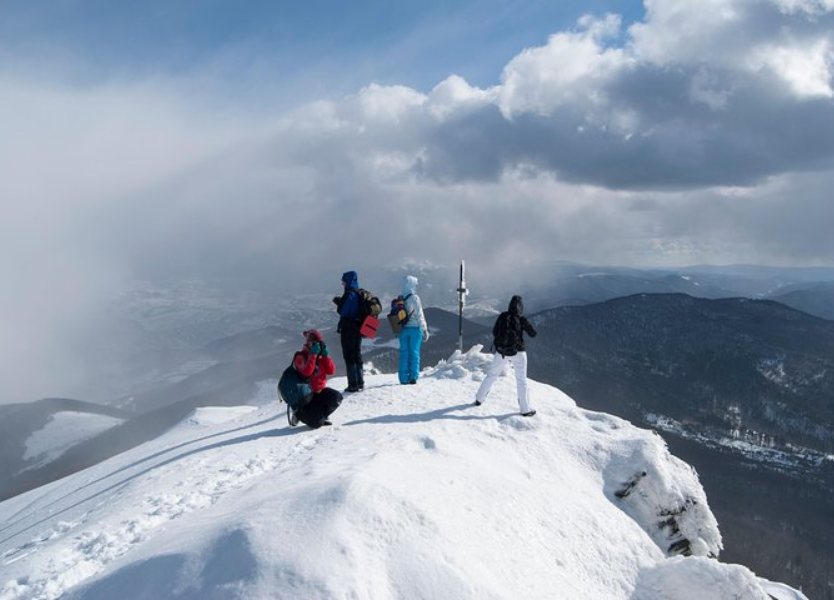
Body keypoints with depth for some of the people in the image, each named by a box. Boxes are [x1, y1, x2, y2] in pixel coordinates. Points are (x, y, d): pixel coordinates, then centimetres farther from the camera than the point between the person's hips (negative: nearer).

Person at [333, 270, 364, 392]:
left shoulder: (349, 294, -17)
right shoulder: (360, 294, 10)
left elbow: (342, 311, -20)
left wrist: (338, 302, -2)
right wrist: (340, 302, 10)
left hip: (348, 330, -9)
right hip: (358, 328, 9)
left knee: (349, 356, -4)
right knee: (357, 356, 16)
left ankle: (353, 384, -4)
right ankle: (360, 382, 21)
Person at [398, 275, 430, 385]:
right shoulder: (414, 298, -11)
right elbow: (420, 316, -10)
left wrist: (398, 331, 14)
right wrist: (425, 330, -3)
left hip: (403, 330, 4)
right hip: (415, 329, -4)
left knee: (404, 353, 8)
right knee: (414, 353, 3)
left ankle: (404, 378, 9)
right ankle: (413, 377, 1)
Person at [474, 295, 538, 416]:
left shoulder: (502, 316, -5)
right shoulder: (522, 319, -14)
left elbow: (494, 332, 5)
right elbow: (533, 334, -5)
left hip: (501, 352, 3)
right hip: (518, 353, -3)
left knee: (491, 375, 19)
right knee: (521, 381, 6)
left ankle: (479, 399, 28)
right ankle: (525, 409, 8)